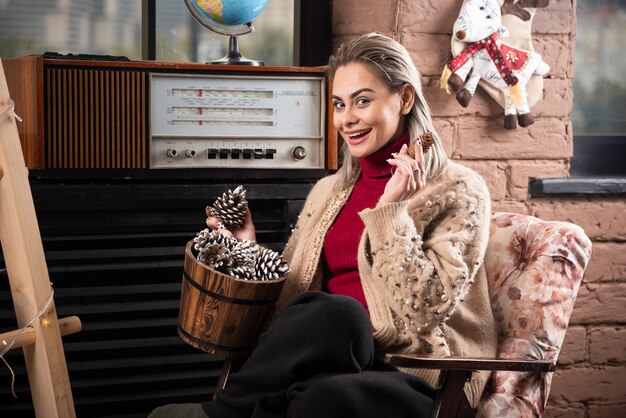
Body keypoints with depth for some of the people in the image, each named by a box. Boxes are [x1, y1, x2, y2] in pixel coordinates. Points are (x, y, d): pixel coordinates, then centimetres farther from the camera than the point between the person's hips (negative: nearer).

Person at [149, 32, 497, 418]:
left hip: (418, 379, -3)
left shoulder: (458, 191, 2)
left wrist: (390, 211, -13)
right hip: (334, 360, 4)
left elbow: (421, 311, -10)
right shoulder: (328, 192, 18)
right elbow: (290, 298, 18)